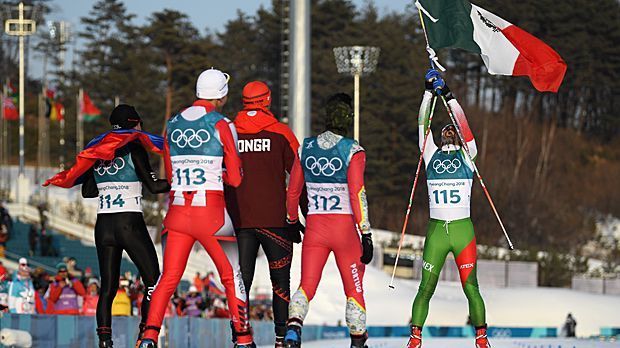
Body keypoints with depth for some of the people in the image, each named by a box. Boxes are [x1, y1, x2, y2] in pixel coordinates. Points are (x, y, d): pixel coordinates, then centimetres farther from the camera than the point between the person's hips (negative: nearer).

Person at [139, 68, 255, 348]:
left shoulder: (172, 126, 11)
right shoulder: (221, 126, -5)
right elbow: (235, 179, -2)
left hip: (178, 210, 4)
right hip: (212, 213, -4)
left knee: (169, 278, 7)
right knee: (232, 275, 10)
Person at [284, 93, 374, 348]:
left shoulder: (306, 148, 4)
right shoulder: (352, 151, -9)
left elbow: (293, 191, 11)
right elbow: (357, 193, -14)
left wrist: (292, 222, 26)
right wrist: (366, 234, -12)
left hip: (314, 228, 3)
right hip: (345, 228, -2)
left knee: (307, 286, 3)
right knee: (354, 289, 12)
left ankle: (294, 326, -24)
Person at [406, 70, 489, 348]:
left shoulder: (467, 155, 9)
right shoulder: (431, 155, 14)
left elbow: (464, 126, -4)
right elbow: (423, 125, 5)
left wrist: (449, 96, -10)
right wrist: (429, 92, -3)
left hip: (463, 229, -1)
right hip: (436, 231, 1)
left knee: (470, 288, -4)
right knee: (426, 288, -1)